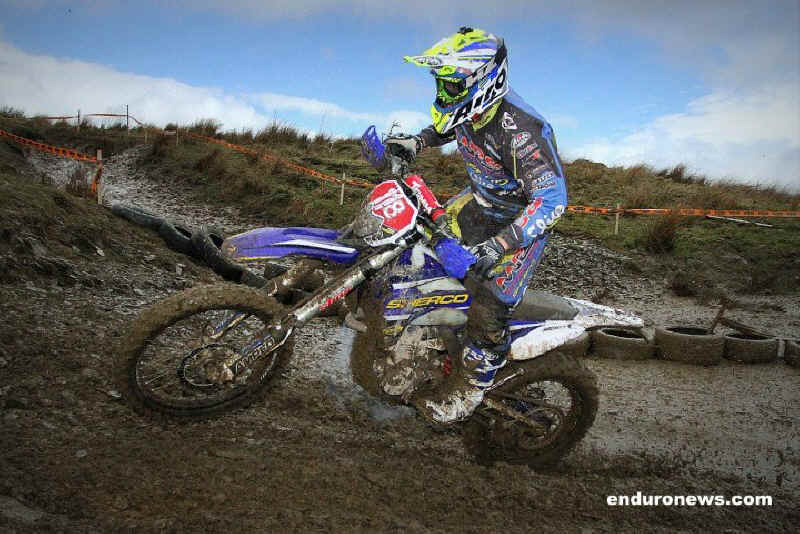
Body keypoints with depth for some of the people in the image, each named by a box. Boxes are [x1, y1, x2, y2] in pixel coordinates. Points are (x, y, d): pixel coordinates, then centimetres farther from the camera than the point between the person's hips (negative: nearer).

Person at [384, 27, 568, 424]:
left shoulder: (519, 128, -34)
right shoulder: (469, 108, -8)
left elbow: (552, 197, -38)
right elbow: (445, 128, 19)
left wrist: (499, 244, -46)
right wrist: (416, 142, -2)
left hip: (524, 217, -8)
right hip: (481, 199, 8)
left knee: (488, 305, -16)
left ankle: (466, 391, 3)